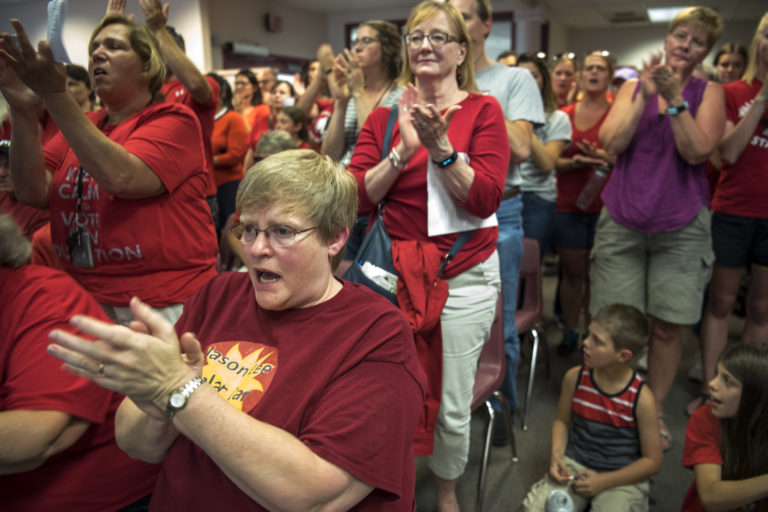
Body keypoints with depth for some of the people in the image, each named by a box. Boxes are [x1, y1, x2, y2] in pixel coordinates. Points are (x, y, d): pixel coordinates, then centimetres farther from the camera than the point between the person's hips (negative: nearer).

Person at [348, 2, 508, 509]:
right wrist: (403, 151, -15)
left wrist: (440, 145, -20)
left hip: (463, 275, -2)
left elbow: (486, 200, -10)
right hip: (393, 269, 2)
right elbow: (358, 198, -2)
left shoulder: (484, 110, 0)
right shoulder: (385, 115, 7)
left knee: (452, 405, 6)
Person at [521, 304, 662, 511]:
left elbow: (652, 461, -7)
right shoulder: (574, 377, -6)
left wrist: (604, 481, -15)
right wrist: (556, 455, -8)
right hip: (574, 465, 2)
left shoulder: (641, 398, -15)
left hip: (622, 478, -2)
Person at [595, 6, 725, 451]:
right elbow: (612, 142, -5)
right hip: (622, 221, 1)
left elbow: (698, 152, -10)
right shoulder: (633, 87, 8)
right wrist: (645, 96, -14)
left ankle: (656, 410, 23)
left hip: (680, 227, 0)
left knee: (668, 325, 4)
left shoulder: (708, 92, 5)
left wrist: (674, 98, -17)